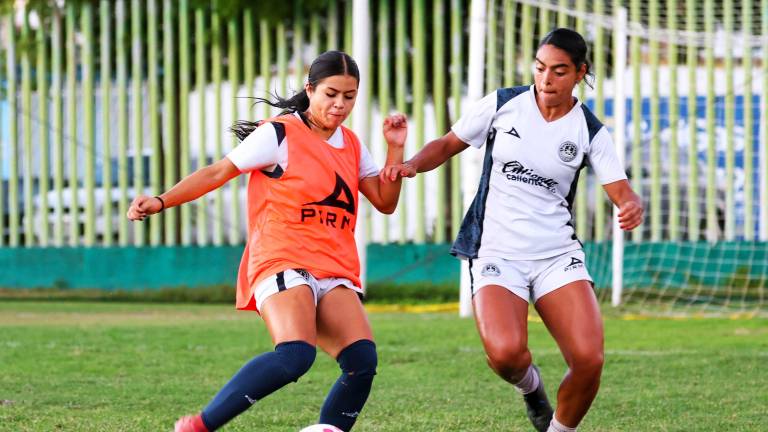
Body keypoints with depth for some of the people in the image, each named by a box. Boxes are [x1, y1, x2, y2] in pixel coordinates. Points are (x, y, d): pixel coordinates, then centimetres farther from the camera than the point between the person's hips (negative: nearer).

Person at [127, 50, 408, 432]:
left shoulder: (352, 146, 18)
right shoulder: (280, 134, 0)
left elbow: (385, 202, 18)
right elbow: (219, 172, -1)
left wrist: (395, 148, 5)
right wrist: (161, 202, -10)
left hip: (335, 272, 6)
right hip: (283, 263, -6)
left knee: (363, 361, -18)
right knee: (295, 355, -31)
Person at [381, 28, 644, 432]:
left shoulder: (590, 132, 0)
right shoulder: (502, 104, 0)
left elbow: (621, 191, -6)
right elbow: (447, 144, 11)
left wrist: (632, 207, -29)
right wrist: (411, 164, -9)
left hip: (558, 255, 1)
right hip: (496, 254, -1)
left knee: (588, 360, -18)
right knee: (505, 353, -27)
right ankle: (530, 384, 12)